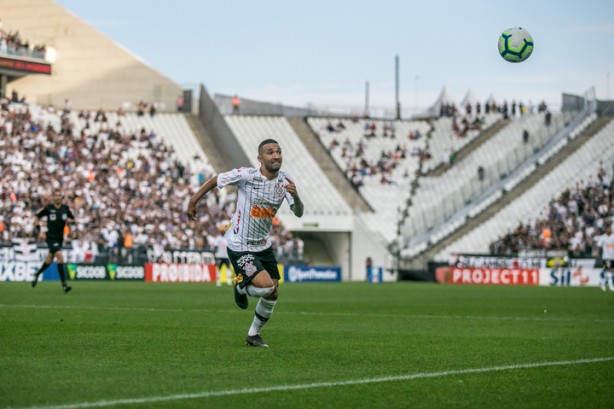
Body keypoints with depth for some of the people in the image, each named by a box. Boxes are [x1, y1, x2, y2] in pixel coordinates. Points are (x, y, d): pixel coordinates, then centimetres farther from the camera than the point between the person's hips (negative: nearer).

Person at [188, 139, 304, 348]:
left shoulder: (286, 180, -5)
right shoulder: (245, 175, -19)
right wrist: (194, 200, 1)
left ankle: (253, 335, 31)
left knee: (273, 294, 8)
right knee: (266, 286, -22)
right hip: (240, 247, -6)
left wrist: (295, 196, -32)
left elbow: (298, 212, -11)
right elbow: (216, 179, -5)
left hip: (264, 245, 6)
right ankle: (242, 286, 14)